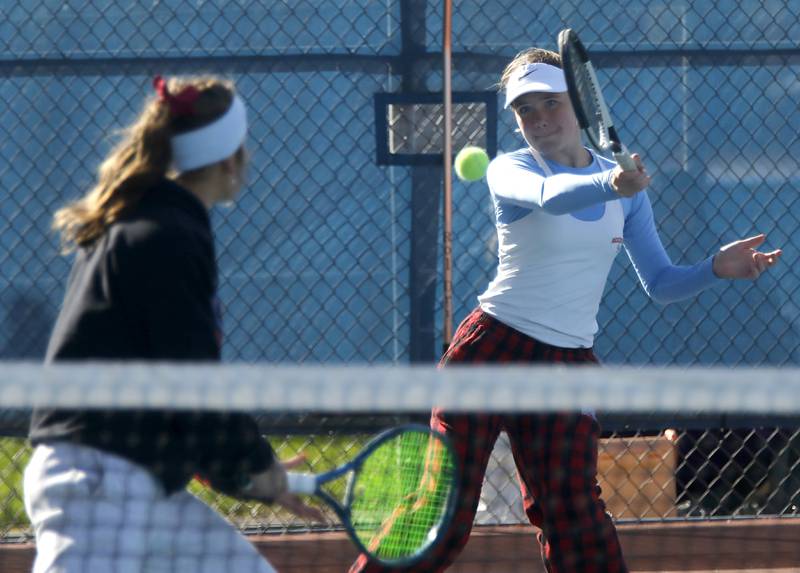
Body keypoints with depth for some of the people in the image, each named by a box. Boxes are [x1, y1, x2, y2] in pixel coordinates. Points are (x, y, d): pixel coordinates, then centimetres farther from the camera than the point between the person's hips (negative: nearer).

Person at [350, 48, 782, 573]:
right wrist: (610, 186, -51)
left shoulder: (625, 184, 9)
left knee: (573, 511, -8)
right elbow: (549, 196, -30)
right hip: (492, 350, -3)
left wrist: (716, 269, -10)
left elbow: (661, 284, 10)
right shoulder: (510, 170, -5)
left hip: (569, 365, 3)